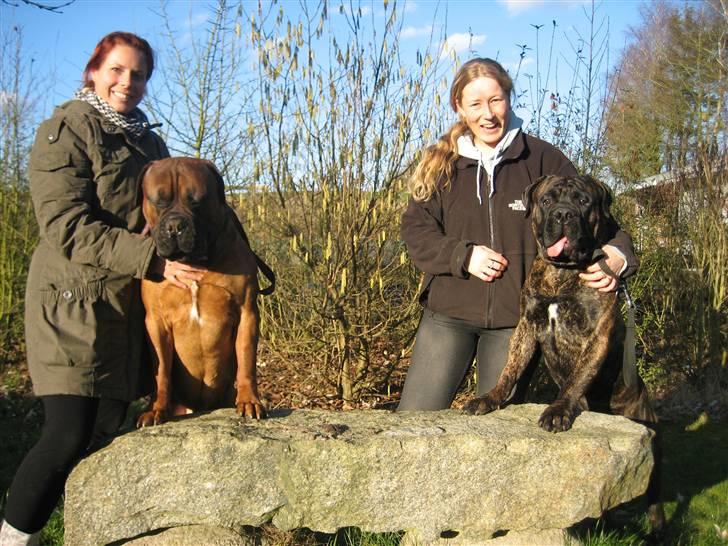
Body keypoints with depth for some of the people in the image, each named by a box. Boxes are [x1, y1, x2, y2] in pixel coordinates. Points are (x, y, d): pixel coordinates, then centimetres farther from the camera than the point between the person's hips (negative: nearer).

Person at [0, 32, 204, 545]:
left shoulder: (148, 142, 16)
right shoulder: (65, 131, -4)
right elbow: (67, 228, -16)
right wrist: (153, 258, -25)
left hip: (129, 309, 6)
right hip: (72, 304, -6)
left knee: (107, 431, 4)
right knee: (69, 435, -12)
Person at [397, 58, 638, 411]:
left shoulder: (542, 159, 0)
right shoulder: (442, 163, 6)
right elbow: (414, 229, 4)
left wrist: (617, 255, -21)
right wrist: (463, 255, -13)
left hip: (516, 317, -1)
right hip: (448, 313, 1)